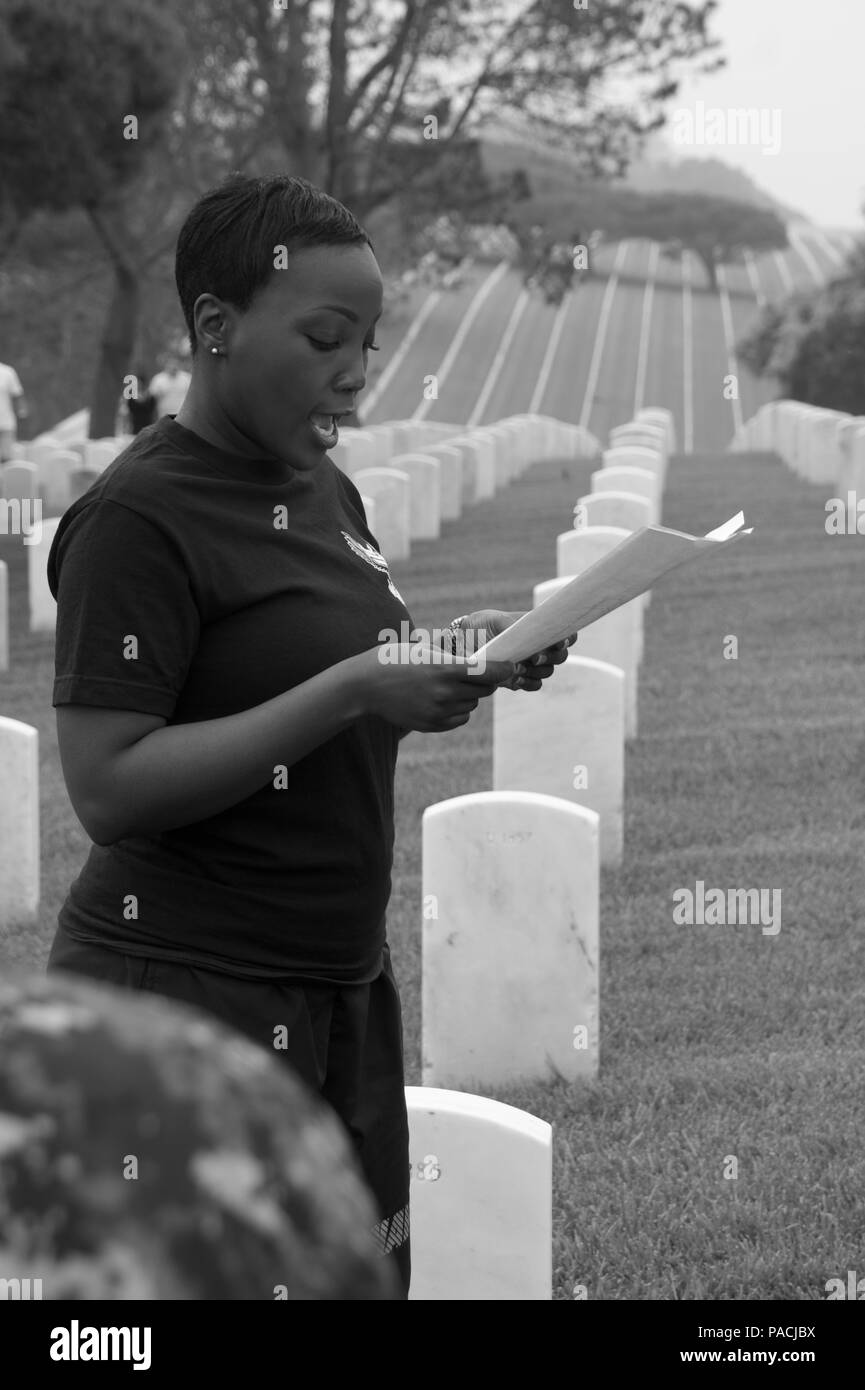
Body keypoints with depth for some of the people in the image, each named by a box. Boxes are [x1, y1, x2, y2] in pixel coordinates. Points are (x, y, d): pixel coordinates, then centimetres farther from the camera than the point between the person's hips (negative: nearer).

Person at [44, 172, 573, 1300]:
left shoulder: (323, 488, 12)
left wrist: (456, 658, 3)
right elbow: (107, 789, -20)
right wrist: (353, 692, -23)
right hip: (186, 985, -8)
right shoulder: (137, 517, -14)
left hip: (343, 983, 8)